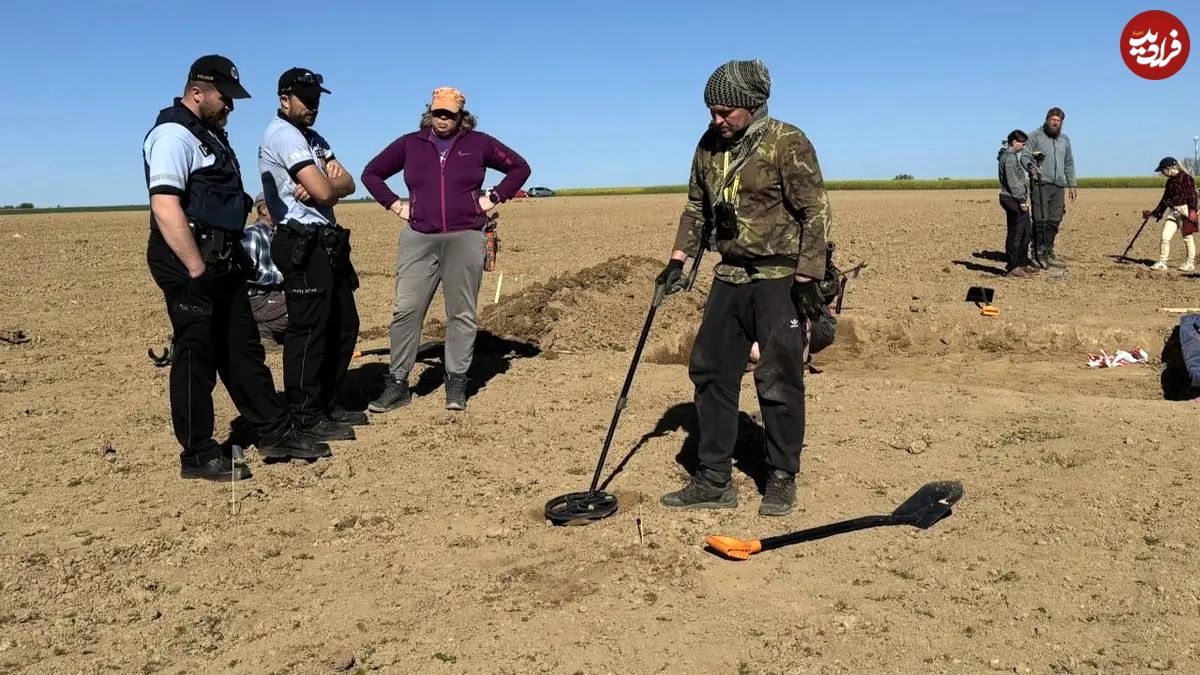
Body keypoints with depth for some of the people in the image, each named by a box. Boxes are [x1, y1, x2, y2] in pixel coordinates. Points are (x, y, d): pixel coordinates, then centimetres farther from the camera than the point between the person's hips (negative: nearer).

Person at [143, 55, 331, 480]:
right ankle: (198, 455, 8)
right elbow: (165, 207, -23)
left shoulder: (211, 134, 19)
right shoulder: (174, 134, -12)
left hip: (221, 260, 10)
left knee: (243, 349, 13)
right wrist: (197, 270, -24)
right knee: (196, 357, -2)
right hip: (189, 262, -10)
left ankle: (275, 433, 22)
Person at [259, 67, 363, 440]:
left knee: (344, 325, 13)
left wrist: (326, 184, -12)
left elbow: (348, 184, 8)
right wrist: (331, 182, 2)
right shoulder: (282, 134, -10)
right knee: (308, 330, -6)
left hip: (328, 243, 10)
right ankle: (306, 416, 1)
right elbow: (326, 191, -20)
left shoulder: (313, 138, 21)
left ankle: (327, 404, 23)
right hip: (303, 245, -10)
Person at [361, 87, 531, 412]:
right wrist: (394, 204, 9)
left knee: (461, 313, 1)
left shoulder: (479, 143, 8)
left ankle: (456, 385, 8)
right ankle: (397, 383, 2)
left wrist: (494, 198, 5)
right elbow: (371, 173, 20)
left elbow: (519, 167, 15)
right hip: (418, 239, 1)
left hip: (465, 238, -1)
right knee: (406, 310, -4)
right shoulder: (409, 144, 10)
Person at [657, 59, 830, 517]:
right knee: (710, 371, 6)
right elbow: (697, 207, 18)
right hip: (731, 277, 7)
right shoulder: (709, 146, 8)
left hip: (780, 279, -7)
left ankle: (781, 480, 15)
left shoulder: (788, 144, -11)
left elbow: (815, 212, -12)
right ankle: (714, 480, 16)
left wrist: (807, 279, -17)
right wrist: (678, 258, 8)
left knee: (779, 381, -1)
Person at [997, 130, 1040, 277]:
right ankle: (1012, 267, -5)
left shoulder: (1013, 156, 20)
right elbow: (1012, 181, -20)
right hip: (1013, 200, -11)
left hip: (1017, 200, 11)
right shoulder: (1009, 157, -13)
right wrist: (1021, 200, -20)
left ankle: (1023, 263, 23)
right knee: (1015, 233, -8)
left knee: (1026, 231, 15)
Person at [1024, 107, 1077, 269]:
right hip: (1040, 184, -5)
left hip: (1058, 186, 6)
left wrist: (1072, 185, 20)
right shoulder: (1035, 136, 2)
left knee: (1054, 221, 6)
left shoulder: (1065, 139, 19)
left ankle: (1048, 253, 15)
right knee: (1040, 220, -9)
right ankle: (1038, 254, -3)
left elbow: (1069, 164, 24)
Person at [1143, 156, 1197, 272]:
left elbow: (1192, 194, -13)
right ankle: (1162, 262, 5)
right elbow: (1165, 199, 21)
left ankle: (1190, 263, 9)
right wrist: (1154, 213, 22)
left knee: (1188, 237, 1)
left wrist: (1192, 210, -22)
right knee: (1165, 236, 0)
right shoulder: (1170, 181, 15)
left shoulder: (1185, 177, -8)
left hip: (1185, 210, -7)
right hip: (1173, 211, 7)